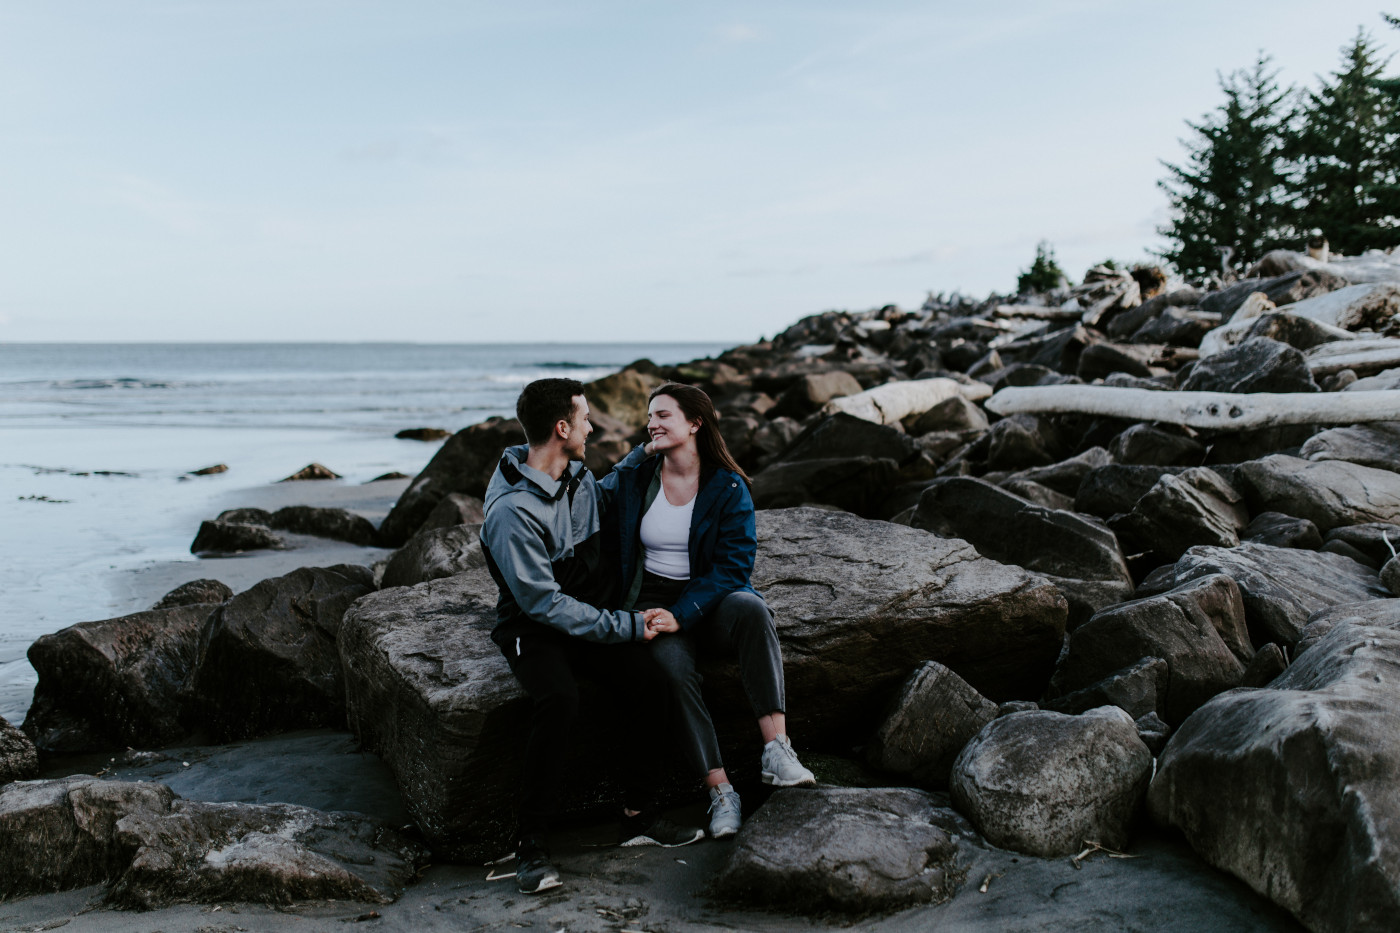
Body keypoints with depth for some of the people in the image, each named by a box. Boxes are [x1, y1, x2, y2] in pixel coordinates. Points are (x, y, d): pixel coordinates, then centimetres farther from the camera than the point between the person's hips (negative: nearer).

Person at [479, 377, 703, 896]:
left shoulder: (579, 476, 4)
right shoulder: (512, 511, -22)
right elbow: (544, 603, -22)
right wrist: (626, 626, -20)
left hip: (590, 615, 7)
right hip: (534, 628, -6)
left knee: (650, 676, -22)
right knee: (559, 701, -36)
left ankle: (637, 815, -9)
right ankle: (531, 843, -20)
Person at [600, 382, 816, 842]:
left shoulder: (728, 488, -4)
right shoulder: (631, 476, 1)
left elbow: (734, 565, -9)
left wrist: (680, 614, -23)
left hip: (710, 596, 0)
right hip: (654, 600, 0)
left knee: (751, 609, -35)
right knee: (674, 668, -31)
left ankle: (776, 750, -38)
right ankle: (721, 791, -26)